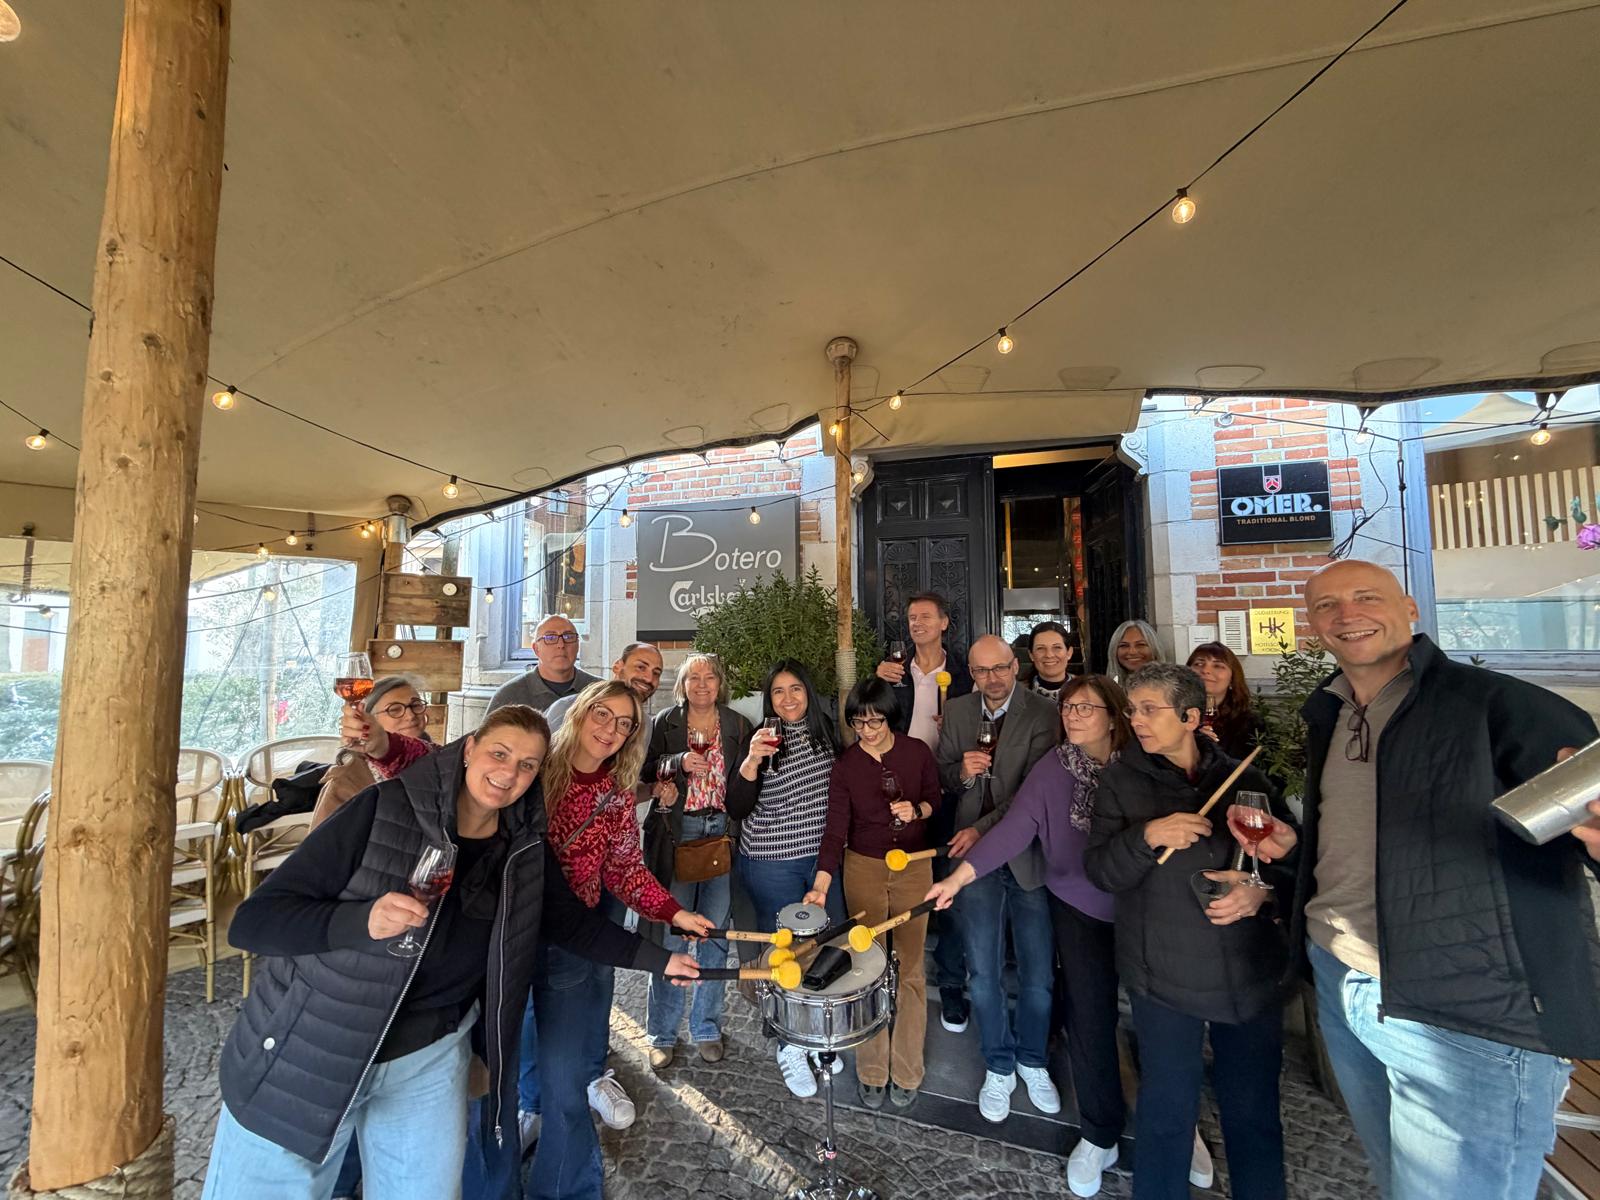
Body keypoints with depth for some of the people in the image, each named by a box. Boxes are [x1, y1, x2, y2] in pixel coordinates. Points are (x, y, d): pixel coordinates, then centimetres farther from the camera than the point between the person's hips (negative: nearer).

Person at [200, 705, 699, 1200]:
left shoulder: (524, 845, -7)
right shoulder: (384, 808, -21)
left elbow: (571, 922, 5)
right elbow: (253, 921, -20)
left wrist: (658, 959, 3)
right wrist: (362, 921, -37)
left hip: (429, 1058, 4)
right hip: (306, 1052, -3)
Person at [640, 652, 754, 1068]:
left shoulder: (738, 726, 8)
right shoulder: (664, 723, 5)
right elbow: (645, 772, 0)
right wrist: (678, 763, -15)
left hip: (723, 833, 2)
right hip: (677, 833, -2)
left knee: (716, 934, 9)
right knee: (671, 933, 1)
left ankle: (706, 1029, 27)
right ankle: (663, 1034, 20)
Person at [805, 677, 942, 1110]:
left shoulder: (916, 752, -9)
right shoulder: (844, 766, -11)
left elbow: (935, 800, 5)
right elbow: (835, 831, -13)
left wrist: (917, 809, -18)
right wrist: (821, 885, -24)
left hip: (914, 867, 1)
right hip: (863, 868, 0)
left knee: (909, 970, 9)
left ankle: (906, 1072, 28)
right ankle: (871, 1071, 28)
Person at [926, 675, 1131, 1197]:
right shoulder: (1053, 768, -11)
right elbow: (1014, 827, -17)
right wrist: (959, 876, -24)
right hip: (1080, 909, 0)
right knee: (1090, 1016, 6)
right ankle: (1099, 1135, 30)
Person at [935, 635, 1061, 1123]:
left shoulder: (1043, 714, -11)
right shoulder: (956, 711, 2)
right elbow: (943, 776, 9)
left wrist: (983, 827, -22)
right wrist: (962, 771, -13)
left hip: (1027, 854, -2)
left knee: (1038, 974, 13)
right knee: (984, 972, 11)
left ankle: (1032, 1062, 40)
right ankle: (999, 1067, 35)